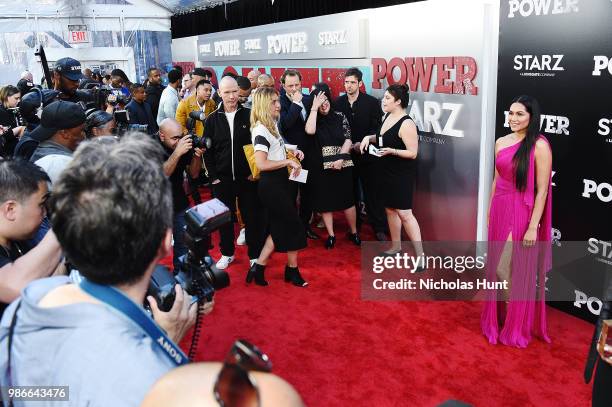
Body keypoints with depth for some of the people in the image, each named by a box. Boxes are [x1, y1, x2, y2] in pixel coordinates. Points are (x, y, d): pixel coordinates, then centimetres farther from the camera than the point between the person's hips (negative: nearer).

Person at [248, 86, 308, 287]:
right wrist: (288, 162, -21)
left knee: (279, 227, 14)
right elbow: (261, 163, -27)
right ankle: (292, 270, 18)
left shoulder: (272, 125, 10)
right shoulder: (261, 130, -19)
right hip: (271, 184, -9)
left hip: (279, 181, 9)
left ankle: (258, 267, 18)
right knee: (294, 225, 2)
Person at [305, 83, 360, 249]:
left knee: (347, 199, 3)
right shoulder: (313, 118, 3)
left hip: (342, 164, 0)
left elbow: (348, 140, -1)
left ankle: (354, 232, 20)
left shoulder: (340, 116, 4)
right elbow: (310, 131, -20)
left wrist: (340, 158, -13)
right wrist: (314, 108, -15)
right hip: (321, 166, 0)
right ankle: (331, 235, 18)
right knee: (325, 200, 6)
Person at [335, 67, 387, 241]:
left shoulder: (372, 102, -4)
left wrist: (362, 143, -15)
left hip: (366, 154, -3)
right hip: (346, 153, 3)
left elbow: (376, 128, -5)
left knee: (372, 192, 0)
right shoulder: (338, 103, 4)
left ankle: (379, 228, 8)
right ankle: (354, 225, 26)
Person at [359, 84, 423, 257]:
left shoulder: (406, 124, -19)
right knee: (390, 209, 15)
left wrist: (391, 151, -30)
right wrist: (369, 137, 3)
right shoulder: (388, 116, 6)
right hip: (387, 172, 9)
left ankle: (420, 254, 0)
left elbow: (413, 153, -19)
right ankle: (396, 246, 30)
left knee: (404, 213, -9)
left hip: (402, 174, -9)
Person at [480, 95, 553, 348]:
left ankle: (517, 326, 22)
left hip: (521, 213, -6)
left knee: (510, 269, -1)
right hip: (499, 210, 6)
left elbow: (542, 190, -13)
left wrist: (533, 226, -15)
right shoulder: (501, 142, 7)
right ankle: (500, 316, 32)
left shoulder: (539, 146, -11)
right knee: (496, 268, 13)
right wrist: (490, 212, 14)